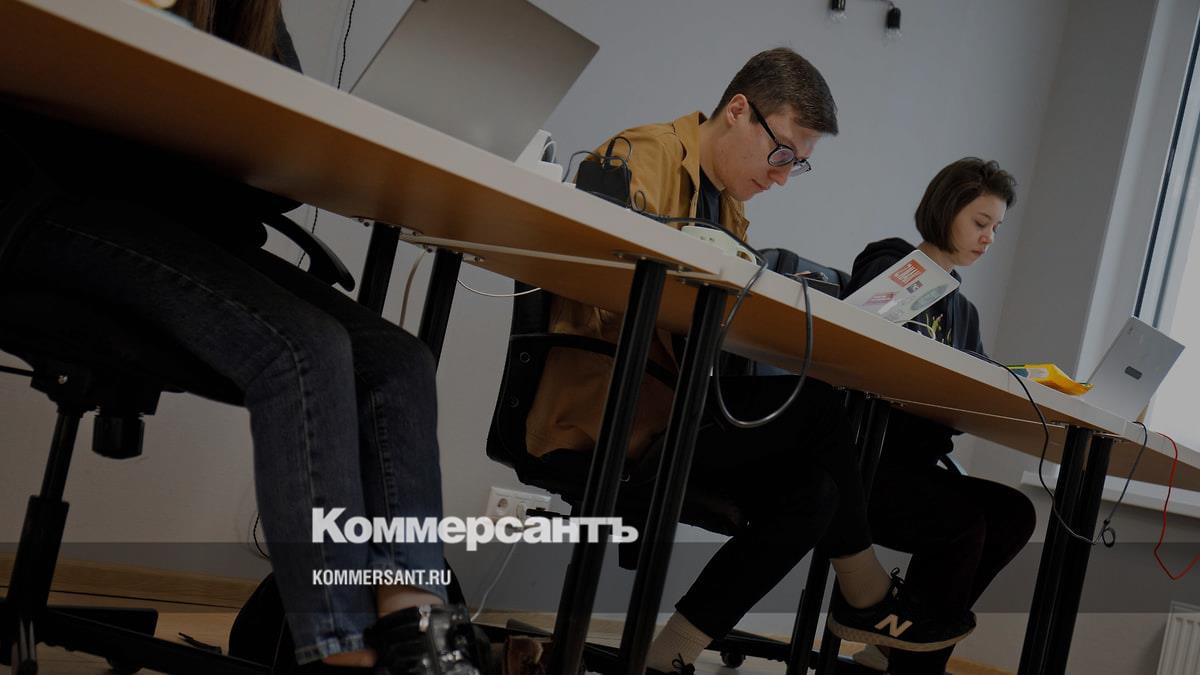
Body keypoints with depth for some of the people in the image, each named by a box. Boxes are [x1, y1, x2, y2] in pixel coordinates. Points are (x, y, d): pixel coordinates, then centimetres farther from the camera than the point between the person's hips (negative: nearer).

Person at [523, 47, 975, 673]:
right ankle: (867, 597, -1)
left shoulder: (730, 211, 18)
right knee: (813, 404, -18)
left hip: (676, 406, 9)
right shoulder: (642, 157, -9)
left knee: (809, 491, -13)